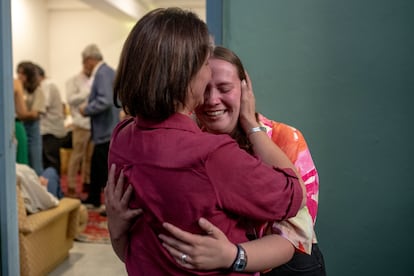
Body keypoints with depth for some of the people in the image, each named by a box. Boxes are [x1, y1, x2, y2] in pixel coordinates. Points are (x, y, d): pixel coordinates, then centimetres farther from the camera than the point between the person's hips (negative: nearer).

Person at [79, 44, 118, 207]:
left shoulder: (103, 73, -18)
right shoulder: (106, 71, 12)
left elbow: (104, 101, -28)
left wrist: (86, 110, -14)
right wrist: (88, 107, 12)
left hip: (105, 130, -11)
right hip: (104, 129, 11)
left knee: (105, 169, -2)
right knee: (97, 166, 21)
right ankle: (93, 199, 35)